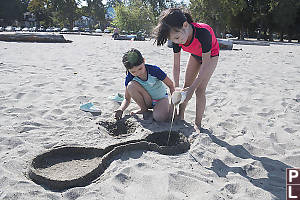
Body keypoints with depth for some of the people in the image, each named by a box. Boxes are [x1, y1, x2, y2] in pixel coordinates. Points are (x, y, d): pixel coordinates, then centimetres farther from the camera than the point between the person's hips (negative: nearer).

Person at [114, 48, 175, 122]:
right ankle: (144, 109, -5)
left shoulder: (154, 70, -25)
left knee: (160, 117, -35)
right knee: (131, 85, -25)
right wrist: (121, 109, -26)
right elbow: (127, 99, -5)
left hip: (161, 98, -3)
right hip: (147, 101, 4)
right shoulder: (129, 78, -16)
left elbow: (171, 85, -11)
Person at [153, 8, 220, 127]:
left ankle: (198, 124, -3)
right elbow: (176, 66, -17)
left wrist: (192, 88, -36)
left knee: (200, 90, -13)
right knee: (187, 86, 5)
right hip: (195, 55, 5)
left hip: (210, 55, -5)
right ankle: (180, 115, 21)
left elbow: (205, 64, -34)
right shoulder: (176, 39, -26)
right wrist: (176, 87, -25)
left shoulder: (203, 32, -43)